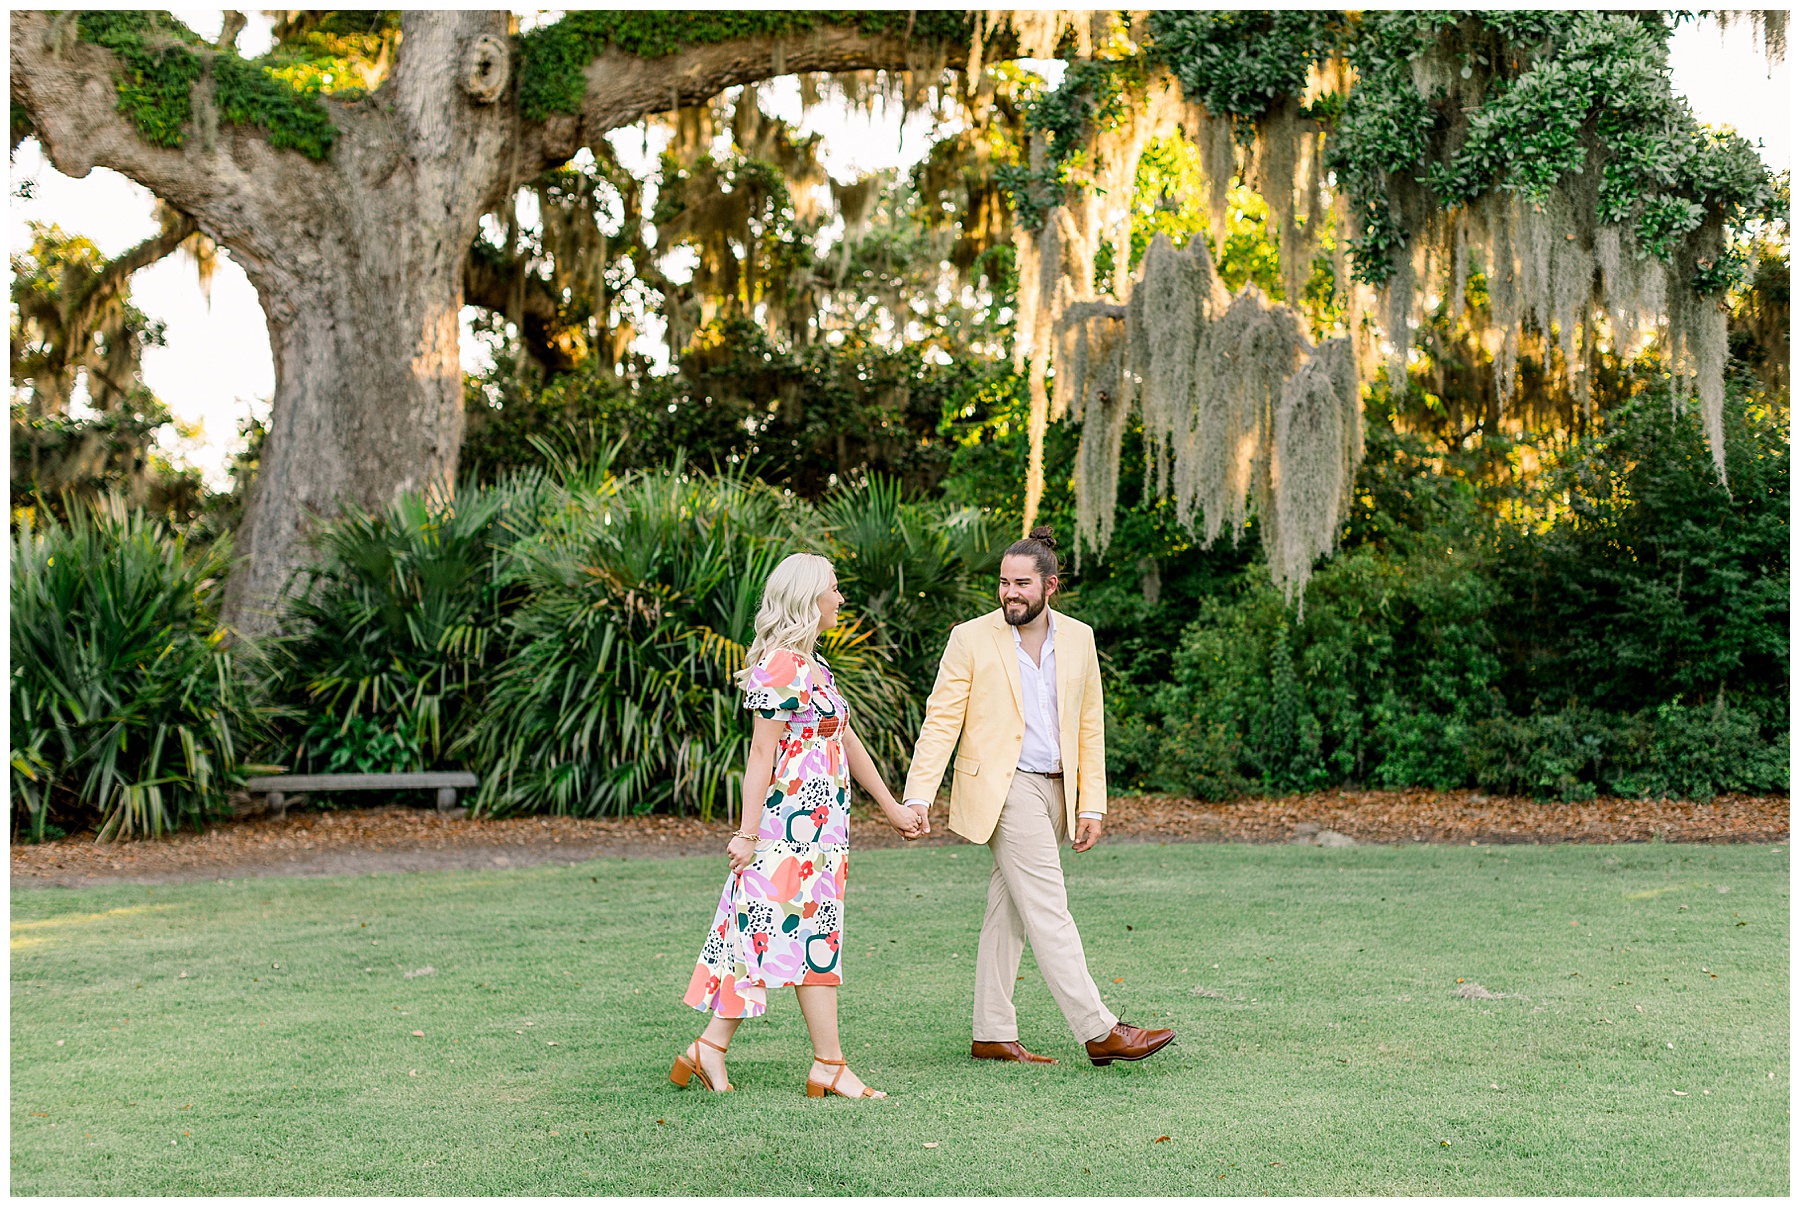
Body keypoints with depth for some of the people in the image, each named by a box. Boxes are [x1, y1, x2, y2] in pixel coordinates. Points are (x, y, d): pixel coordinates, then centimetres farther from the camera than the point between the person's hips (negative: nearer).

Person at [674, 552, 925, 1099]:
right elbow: (762, 752, -15)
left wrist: (892, 806, 23)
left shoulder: (811, 664, 16)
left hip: (819, 823, 9)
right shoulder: (781, 668, -14)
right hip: (795, 822, -9)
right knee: (815, 935, -3)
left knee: (764, 933, 9)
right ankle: (829, 1066, 5)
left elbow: (847, 739, 21)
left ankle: (711, 1048, 13)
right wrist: (748, 832, -16)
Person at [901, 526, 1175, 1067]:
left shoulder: (1078, 638, 8)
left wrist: (1091, 805, 7)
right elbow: (941, 721, -6)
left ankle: (993, 1035, 16)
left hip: (1056, 790, 5)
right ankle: (1099, 1031, -9)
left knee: (1009, 913, 10)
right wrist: (918, 795, -15)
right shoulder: (972, 639, -4)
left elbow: (1090, 727, 12)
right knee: (1048, 911, -10)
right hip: (1003, 789, -5)